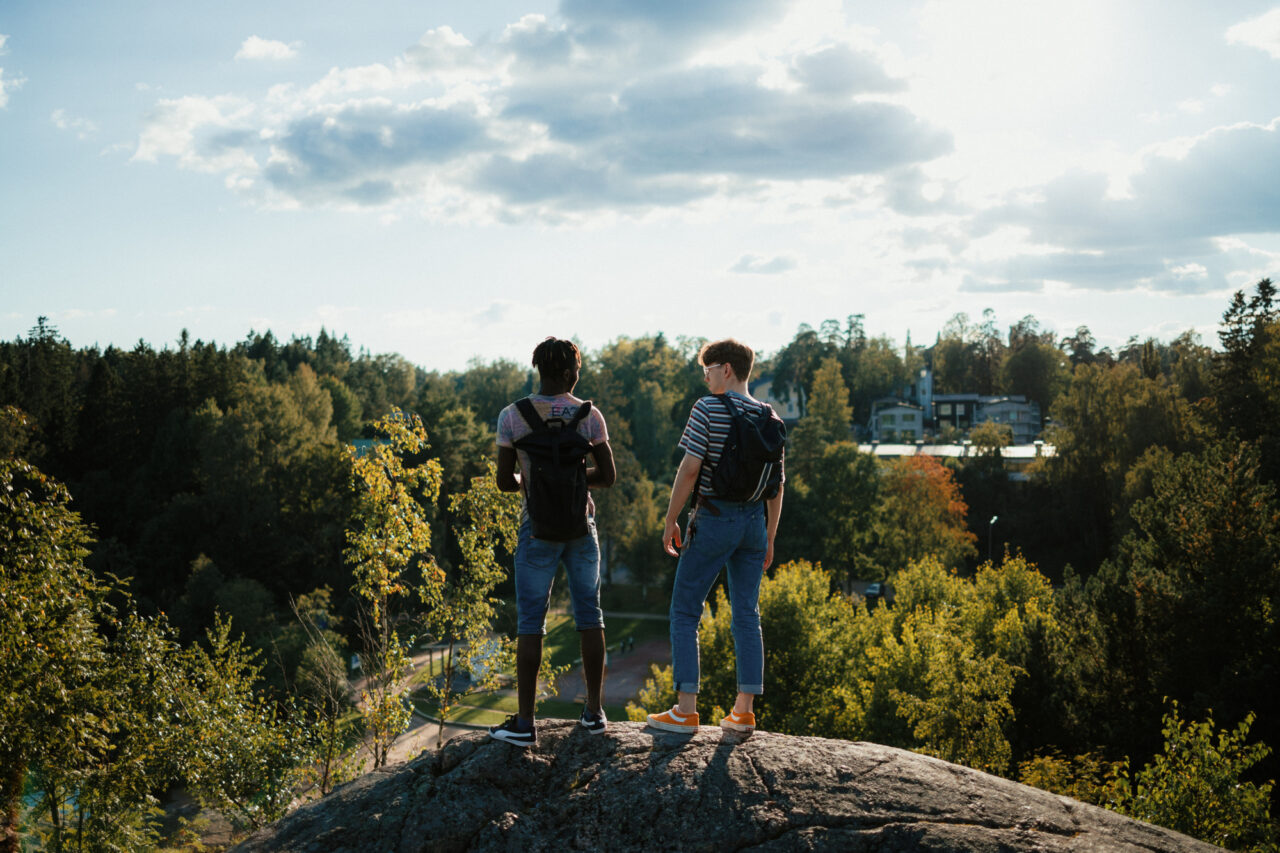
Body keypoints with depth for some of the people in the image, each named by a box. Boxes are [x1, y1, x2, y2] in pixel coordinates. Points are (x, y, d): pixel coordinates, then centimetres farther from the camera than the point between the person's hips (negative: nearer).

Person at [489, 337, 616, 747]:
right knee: (589, 614, 12)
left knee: (530, 622, 2)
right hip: (581, 526, 2)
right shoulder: (589, 414, -3)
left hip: (538, 528, -1)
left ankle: (524, 723, 2)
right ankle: (594, 711, 18)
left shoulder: (512, 415, -6)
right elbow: (607, 477, -1)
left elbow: (505, 481, -5)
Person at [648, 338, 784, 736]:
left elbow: (690, 468, -14)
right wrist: (769, 536, 16)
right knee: (746, 615, 10)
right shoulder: (769, 417, 8)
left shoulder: (708, 409, -9)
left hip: (714, 517, -5)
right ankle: (743, 711, 9)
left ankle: (685, 710, -1)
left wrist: (671, 521, -5)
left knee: (685, 612, 3)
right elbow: (777, 483, 9)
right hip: (755, 520, 6)